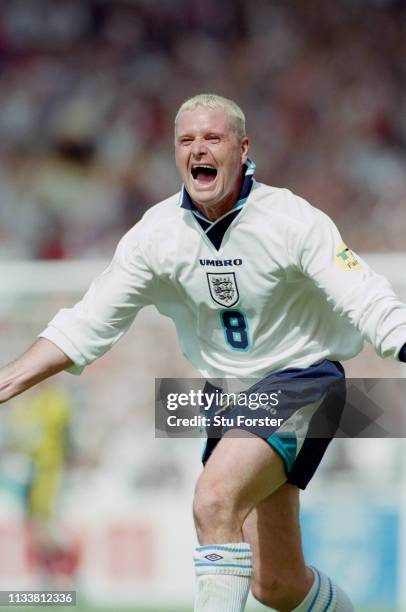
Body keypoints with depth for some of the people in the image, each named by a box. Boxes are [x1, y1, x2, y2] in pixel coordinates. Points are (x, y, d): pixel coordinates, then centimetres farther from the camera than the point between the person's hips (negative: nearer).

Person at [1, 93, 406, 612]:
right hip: (227, 394, 5)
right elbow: (88, 323, 2)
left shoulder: (293, 221, -15)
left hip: (301, 378, -5)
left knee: (215, 500, -31)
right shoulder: (157, 233, -3)